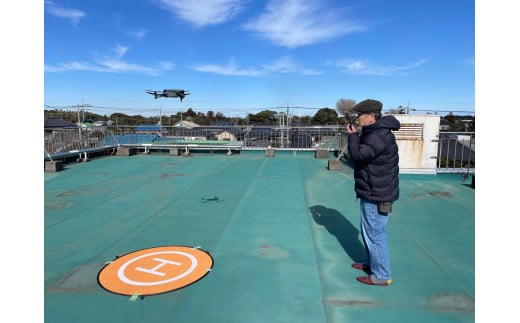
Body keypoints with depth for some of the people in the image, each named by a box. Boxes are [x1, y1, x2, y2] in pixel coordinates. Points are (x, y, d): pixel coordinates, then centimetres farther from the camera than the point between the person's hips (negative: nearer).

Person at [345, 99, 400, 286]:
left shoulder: (379, 135, -22)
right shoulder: (375, 132, 13)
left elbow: (358, 156, -24)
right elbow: (363, 154, 15)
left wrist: (352, 136, -11)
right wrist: (356, 135, 4)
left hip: (376, 195, -11)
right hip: (373, 192, 11)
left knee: (375, 233, -1)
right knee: (369, 231, 22)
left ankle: (381, 276, 12)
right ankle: (372, 263, 39)